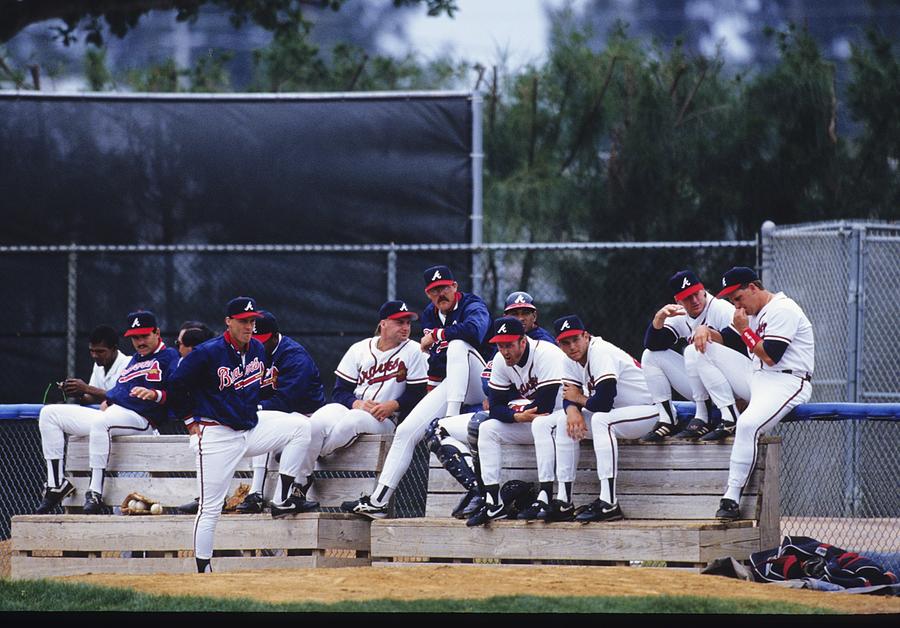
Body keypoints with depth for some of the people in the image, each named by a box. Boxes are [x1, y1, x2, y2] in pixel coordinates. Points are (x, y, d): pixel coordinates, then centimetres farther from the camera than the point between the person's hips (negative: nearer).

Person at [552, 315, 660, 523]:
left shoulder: (601, 353, -24)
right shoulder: (574, 359, 4)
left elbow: (604, 402, -31)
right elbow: (570, 395, 6)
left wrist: (578, 399, -12)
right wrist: (572, 409, -18)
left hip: (649, 411, -10)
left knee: (600, 420, -34)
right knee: (565, 423, 4)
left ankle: (609, 504, -38)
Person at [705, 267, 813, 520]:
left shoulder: (782, 310, -12)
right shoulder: (756, 313, 18)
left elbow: (770, 356, -20)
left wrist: (744, 329, -12)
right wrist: (709, 333, 2)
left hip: (787, 382, -10)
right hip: (755, 377, 10)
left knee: (748, 424, -33)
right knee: (706, 350, 3)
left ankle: (732, 497, -32)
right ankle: (729, 421, -6)